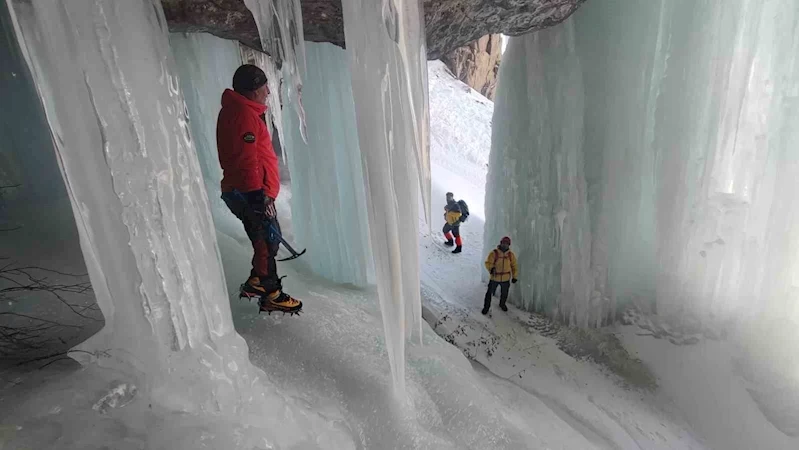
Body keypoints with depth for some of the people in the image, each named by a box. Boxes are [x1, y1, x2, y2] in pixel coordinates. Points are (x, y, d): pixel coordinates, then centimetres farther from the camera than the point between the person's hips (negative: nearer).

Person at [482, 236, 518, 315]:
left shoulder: (511, 255, -3)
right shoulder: (494, 253, -14)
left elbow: (514, 266, 6)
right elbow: (488, 263, -14)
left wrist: (514, 277, 5)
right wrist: (491, 268, -34)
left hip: (506, 279, 3)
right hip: (494, 278, -3)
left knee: (504, 293, 21)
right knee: (490, 293, 5)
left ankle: (502, 304, 49)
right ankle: (486, 307, 25)